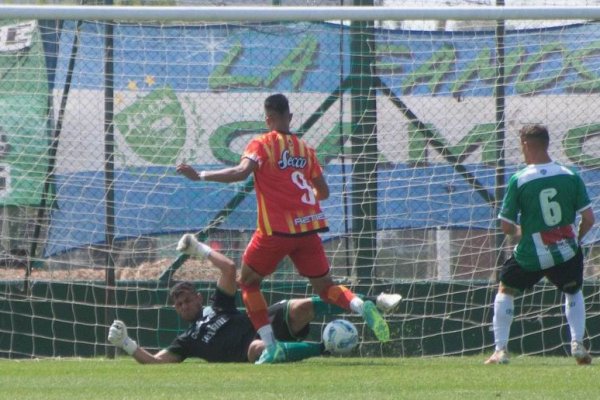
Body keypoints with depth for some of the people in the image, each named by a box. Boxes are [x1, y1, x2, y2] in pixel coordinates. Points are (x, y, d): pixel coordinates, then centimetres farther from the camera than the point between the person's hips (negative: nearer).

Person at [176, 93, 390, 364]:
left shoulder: (261, 145, -3)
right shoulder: (304, 148, 13)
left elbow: (241, 172, -20)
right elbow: (323, 192, 16)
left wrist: (200, 176, -16)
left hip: (276, 230, -4)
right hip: (309, 227, 4)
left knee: (248, 282, 14)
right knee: (324, 286, 13)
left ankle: (270, 347, 1)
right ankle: (361, 306, -19)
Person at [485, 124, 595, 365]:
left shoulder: (518, 181, -10)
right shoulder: (570, 176, -4)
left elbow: (506, 227, -6)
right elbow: (588, 219, -3)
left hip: (530, 255, -2)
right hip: (567, 253, 2)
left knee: (505, 291, 21)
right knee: (573, 293, 29)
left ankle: (501, 350, 11)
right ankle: (577, 344, 12)